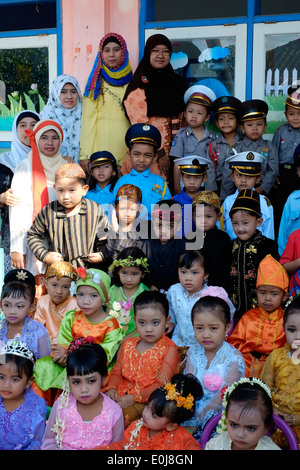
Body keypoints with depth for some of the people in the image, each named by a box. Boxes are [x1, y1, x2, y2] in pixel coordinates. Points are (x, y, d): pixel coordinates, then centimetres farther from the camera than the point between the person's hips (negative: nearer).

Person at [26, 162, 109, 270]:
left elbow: (105, 237, 11)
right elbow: (33, 235, 12)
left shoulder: (95, 210, 0)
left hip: (89, 269, -1)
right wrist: (45, 255, 1)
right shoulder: (48, 212, 1)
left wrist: (102, 255, -3)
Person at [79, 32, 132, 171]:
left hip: (126, 143, 2)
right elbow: (88, 119, 0)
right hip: (101, 142, -2)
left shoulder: (131, 80, 13)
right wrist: (85, 154, -9)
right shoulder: (96, 81, 6)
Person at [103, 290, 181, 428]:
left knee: (121, 416, -29)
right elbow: (116, 372, 16)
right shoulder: (128, 345, 11)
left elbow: (162, 384, -11)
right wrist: (111, 388, -6)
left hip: (148, 399, -5)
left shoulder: (169, 349, -5)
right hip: (122, 394, 5)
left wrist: (135, 397, -20)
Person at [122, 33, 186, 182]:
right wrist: (160, 153, -14)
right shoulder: (140, 84, -4)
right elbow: (140, 126, -11)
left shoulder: (176, 82, 13)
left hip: (174, 151, 5)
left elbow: (181, 119, 15)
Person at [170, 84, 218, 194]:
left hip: (210, 187, 2)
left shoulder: (213, 137, 7)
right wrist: (177, 188, -2)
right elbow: (177, 163, 2)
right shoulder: (181, 135, 3)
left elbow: (217, 163, 10)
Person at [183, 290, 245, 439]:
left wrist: (196, 421, -17)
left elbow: (224, 395, -14)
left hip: (220, 412, -3)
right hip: (195, 408, 4)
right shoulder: (193, 352, 1)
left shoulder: (234, 358, -12)